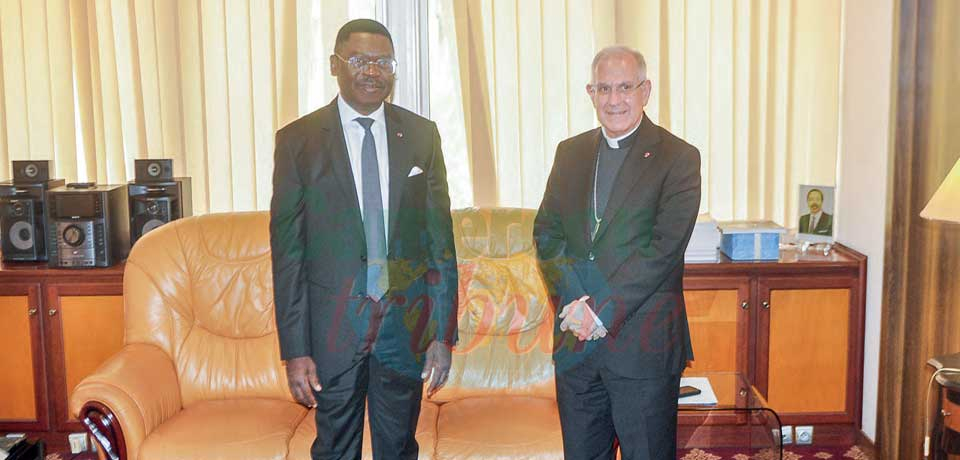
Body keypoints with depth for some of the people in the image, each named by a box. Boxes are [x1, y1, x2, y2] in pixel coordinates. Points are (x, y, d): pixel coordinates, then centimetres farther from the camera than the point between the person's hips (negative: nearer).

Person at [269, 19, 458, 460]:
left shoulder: (422, 135, 2)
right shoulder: (298, 140, -4)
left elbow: (440, 236, 2)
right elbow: (287, 251, -4)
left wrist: (444, 333, -1)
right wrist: (294, 349, -8)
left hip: (406, 322, 2)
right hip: (334, 322, -1)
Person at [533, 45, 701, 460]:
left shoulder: (678, 158, -5)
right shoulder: (570, 153, 11)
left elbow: (664, 249, -13)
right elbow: (546, 232, 6)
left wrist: (603, 311, -17)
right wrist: (575, 300, -9)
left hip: (643, 345, -4)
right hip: (576, 339, 4)